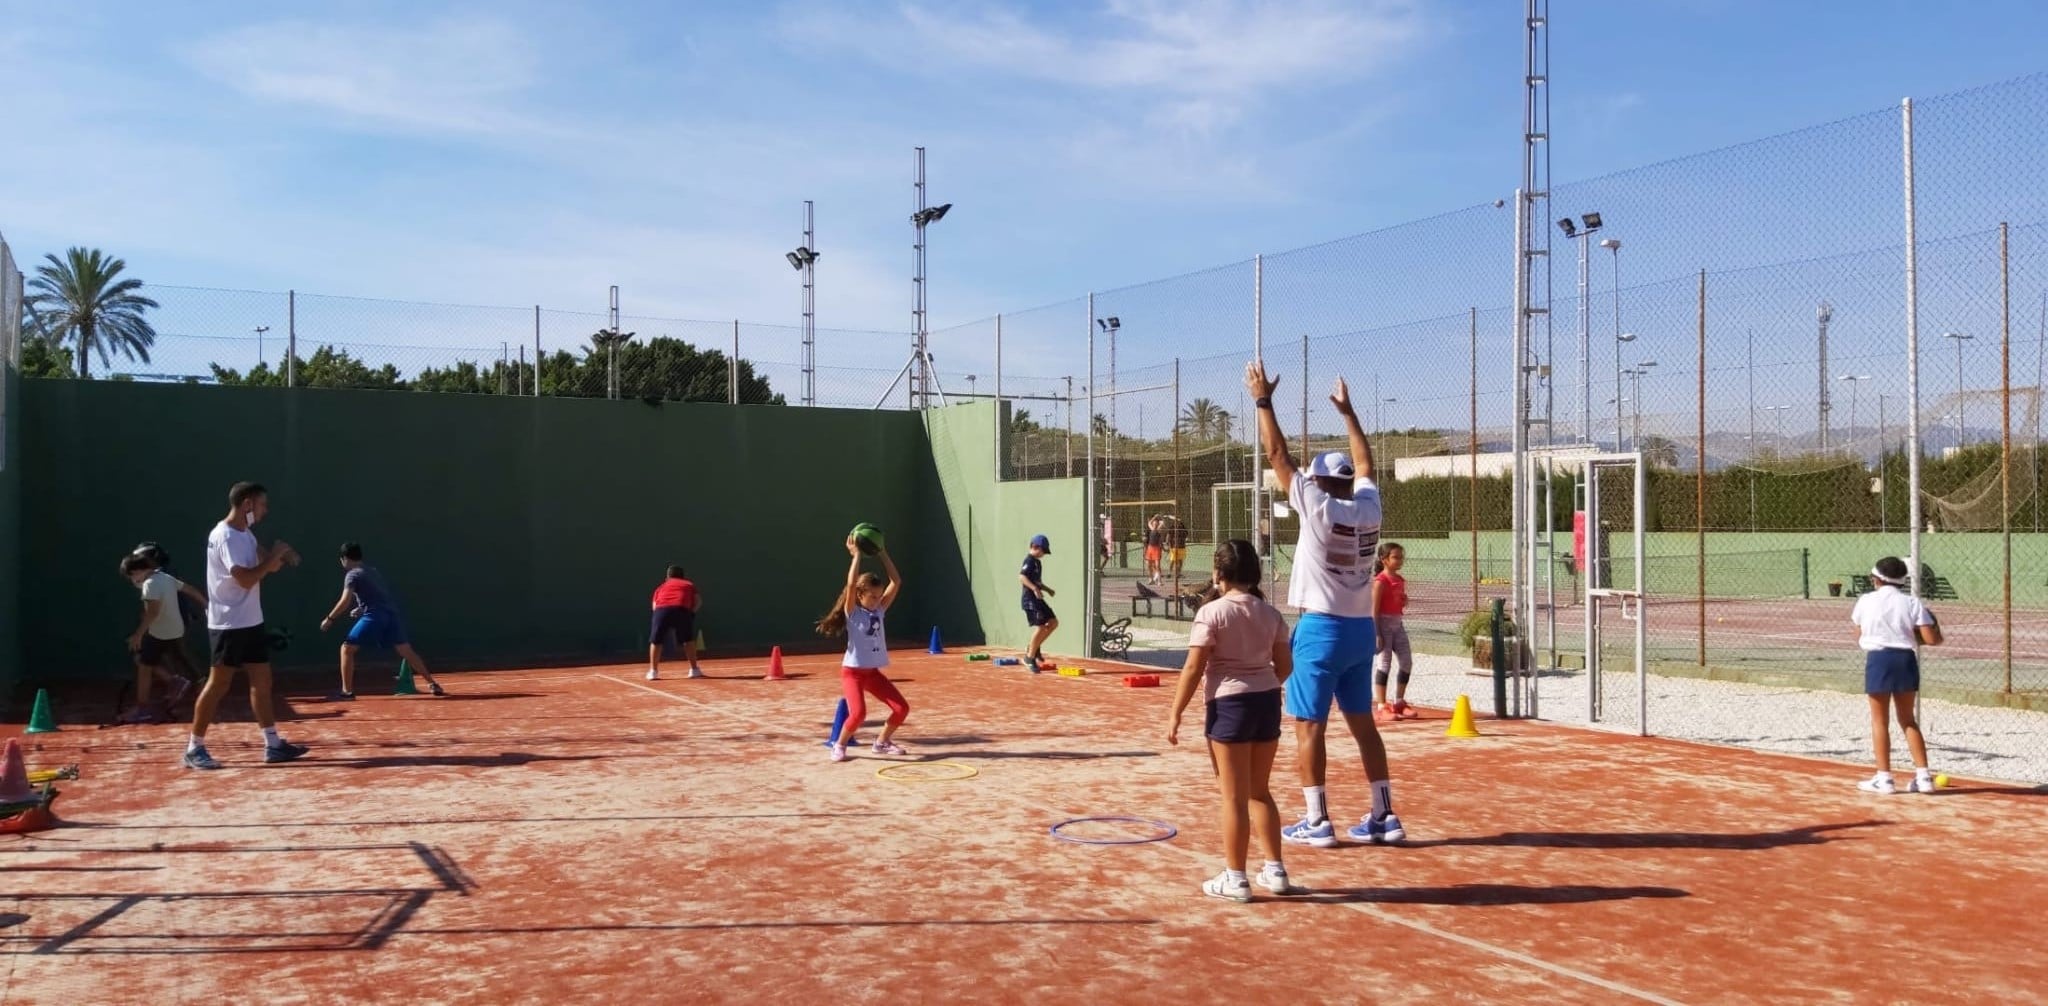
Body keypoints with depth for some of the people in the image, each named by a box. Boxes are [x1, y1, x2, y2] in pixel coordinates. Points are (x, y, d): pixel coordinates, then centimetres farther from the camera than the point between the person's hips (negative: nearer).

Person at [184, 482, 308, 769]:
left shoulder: (245, 533, 11)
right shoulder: (225, 536, -18)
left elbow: (265, 566, 16)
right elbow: (246, 579, -27)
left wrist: (278, 558, -5)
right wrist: (273, 557, -17)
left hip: (251, 622, 9)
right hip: (229, 624, -9)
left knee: (262, 682, 8)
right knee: (218, 685, -2)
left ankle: (273, 745, 12)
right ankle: (194, 748, 8)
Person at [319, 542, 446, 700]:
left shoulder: (352, 575, 1)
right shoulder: (373, 570, 23)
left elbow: (345, 601, -11)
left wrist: (329, 618, -1)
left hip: (374, 616, -7)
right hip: (391, 614, 7)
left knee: (347, 649, 3)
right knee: (407, 651, 13)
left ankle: (347, 692, -1)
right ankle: (433, 684, 13)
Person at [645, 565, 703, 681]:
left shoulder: (661, 587, 33)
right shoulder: (689, 585, 31)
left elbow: (655, 606, 21)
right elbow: (697, 601, 16)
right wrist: (691, 612, 23)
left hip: (661, 610, 1)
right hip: (681, 609, -1)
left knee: (656, 641, 14)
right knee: (689, 640, 15)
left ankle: (653, 671, 13)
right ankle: (694, 670, 13)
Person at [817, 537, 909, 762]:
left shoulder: (879, 610, 5)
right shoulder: (852, 612, -9)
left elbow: (896, 582, -1)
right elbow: (851, 584, -26)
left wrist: (882, 553, -4)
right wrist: (856, 555, -21)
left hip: (873, 671, 6)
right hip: (852, 671, -6)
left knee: (902, 708, -1)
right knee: (858, 713, -23)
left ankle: (882, 742, 20)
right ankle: (840, 746, 3)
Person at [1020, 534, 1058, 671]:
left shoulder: (1037, 562, 19)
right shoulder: (1029, 561, -12)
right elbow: (1021, 577, -26)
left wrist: (1047, 589, 18)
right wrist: (1034, 589, -35)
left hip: (1038, 599, 10)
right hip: (1030, 600, -10)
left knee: (1053, 622, 8)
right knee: (1040, 626, -13)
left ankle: (1035, 647, 16)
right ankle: (1030, 657, -2)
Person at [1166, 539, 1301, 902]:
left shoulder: (1212, 612, -11)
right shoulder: (1270, 614, 6)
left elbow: (1193, 669, -14)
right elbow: (1285, 666, 10)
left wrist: (1175, 714, -8)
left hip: (1229, 704, -6)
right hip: (1267, 702, 6)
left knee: (1234, 796, 3)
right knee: (1260, 791, 19)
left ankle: (1235, 879, 10)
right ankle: (1275, 871, 23)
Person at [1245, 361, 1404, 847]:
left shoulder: (1318, 508, -11)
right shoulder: (1369, 508, 3)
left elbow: (1278, 456, -8)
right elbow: (1365, 464, 22)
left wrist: (1263, 400, -1)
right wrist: (1347, 411, 31)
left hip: (1321, 628, -6)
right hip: (1361, 628, 6)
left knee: (1309, 726, 0)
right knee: (1362, 723, 13)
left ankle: (1317, 821, 1)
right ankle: (1384, 816, 15)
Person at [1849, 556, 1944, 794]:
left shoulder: (1865, 601, 0)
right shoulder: (1912, 603, 0)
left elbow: (1859, 637, 9)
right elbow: (1932, 639, -7)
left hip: (1878, 659, -2)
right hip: (1905, 659, 2)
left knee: (1880, 720, 6)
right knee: (1908, 720, 14)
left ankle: (1884, 778, 5)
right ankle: (1923, 776, 13)